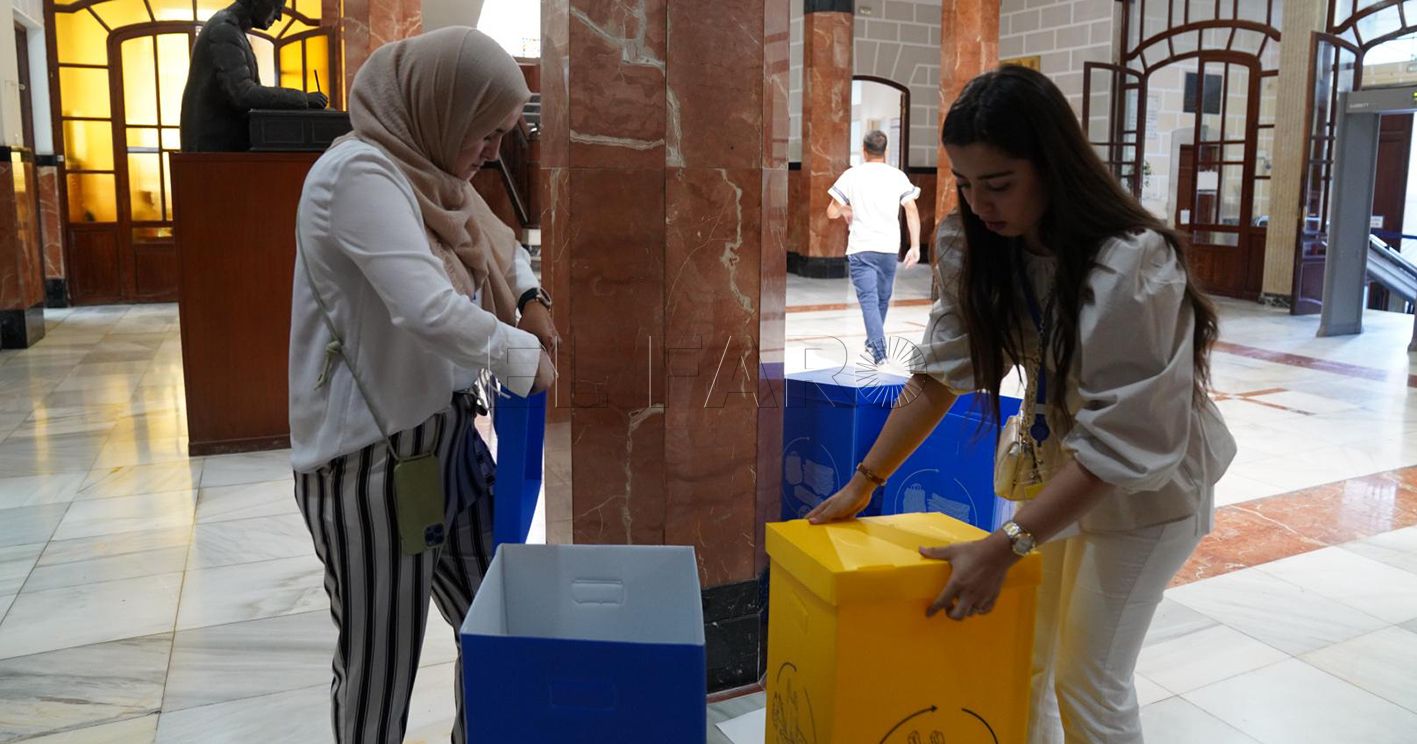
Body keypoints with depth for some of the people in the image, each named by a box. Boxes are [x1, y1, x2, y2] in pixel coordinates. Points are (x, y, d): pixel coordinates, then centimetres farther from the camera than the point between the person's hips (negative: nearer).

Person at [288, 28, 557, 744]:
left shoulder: (429, 173, 10)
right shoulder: (360, 172, -18)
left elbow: (495, 240, 29)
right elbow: (429, 311, -29)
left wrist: (529, 296, 10)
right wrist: (523, 356, -15)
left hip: (445, 436, 9)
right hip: (373, 461, -9)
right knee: (380, 668, 4)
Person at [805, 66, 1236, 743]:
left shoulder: (1131, 267, -31)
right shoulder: (986, 255, -11)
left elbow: (1116, 442, -30)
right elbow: (940, 373, -6)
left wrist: (1004, 547, -34)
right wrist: (863, 482, -8)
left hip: (1145, 485, -6)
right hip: (1056, 468, 6)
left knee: (1088, 682, 1)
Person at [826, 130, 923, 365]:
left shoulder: (851, 175, 1)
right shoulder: (898, 176, 4)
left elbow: (831, 212, 4)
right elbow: (912, 211, -2)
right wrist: (915, 247, 0)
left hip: (861, 248, -2)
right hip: (889, 248, 2)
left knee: (869, 300, -6)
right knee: (883, 299, 19)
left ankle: (879, 352, -21)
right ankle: (873, 342, 37)